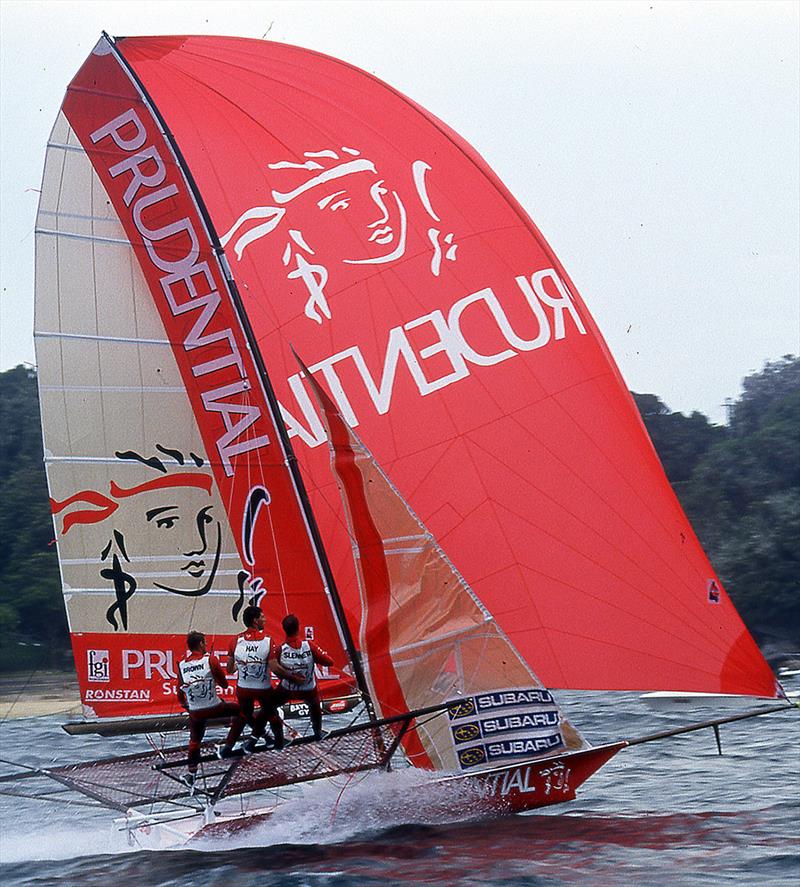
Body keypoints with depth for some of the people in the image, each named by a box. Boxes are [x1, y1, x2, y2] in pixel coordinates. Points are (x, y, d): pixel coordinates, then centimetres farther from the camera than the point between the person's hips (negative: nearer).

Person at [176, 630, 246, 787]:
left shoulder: (181, 665, 0)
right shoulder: (210, 660, -11)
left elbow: (180, 693, 8)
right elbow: (224, 684, -2)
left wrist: (184, 704, 29)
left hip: (195, 712, 4)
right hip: (214, 708, -4)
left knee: (195, 740, 25)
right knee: (241, 711, 19)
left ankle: (191, 773, 19)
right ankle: (226, 747, 16)